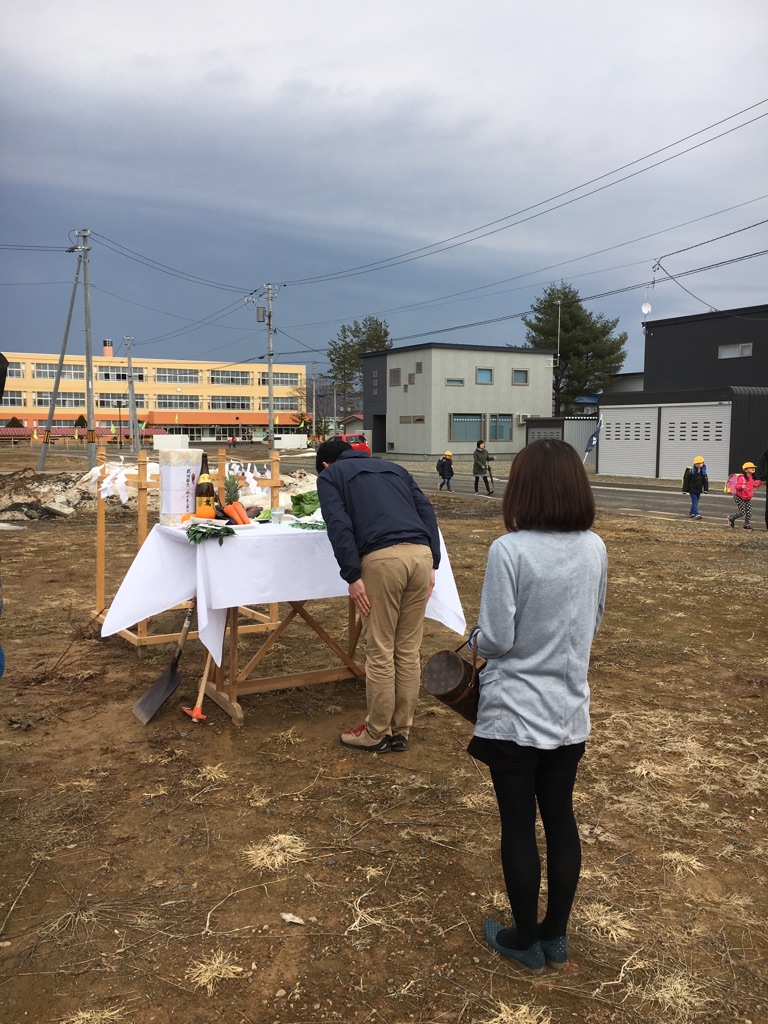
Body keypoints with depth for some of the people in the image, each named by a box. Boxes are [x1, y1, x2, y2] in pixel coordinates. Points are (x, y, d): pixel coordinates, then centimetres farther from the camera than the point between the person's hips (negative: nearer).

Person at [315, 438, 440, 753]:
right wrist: (432, 565, 17)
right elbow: (427, 512, 20)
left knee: (380, 652, 5)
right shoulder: (392, 467, 30)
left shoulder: (329, 475, 16)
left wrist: (352, 576, -3)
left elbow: (339, 525, -2)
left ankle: (377, 734, 17)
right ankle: (401, 731, 23)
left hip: (382, 558, -5)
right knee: (408, 651, 13)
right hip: (421, 553, 5)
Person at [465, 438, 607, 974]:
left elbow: (497, 640, -18)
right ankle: (556, 935, 34)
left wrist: (475, 637, 2)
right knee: (561, 817, 17)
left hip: (514, 715, -5)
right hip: (570, 713, 5)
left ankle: (525, 941, 28)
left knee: (518, 825, 10)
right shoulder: (595, 549, -3)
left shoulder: (509, 550, -21)